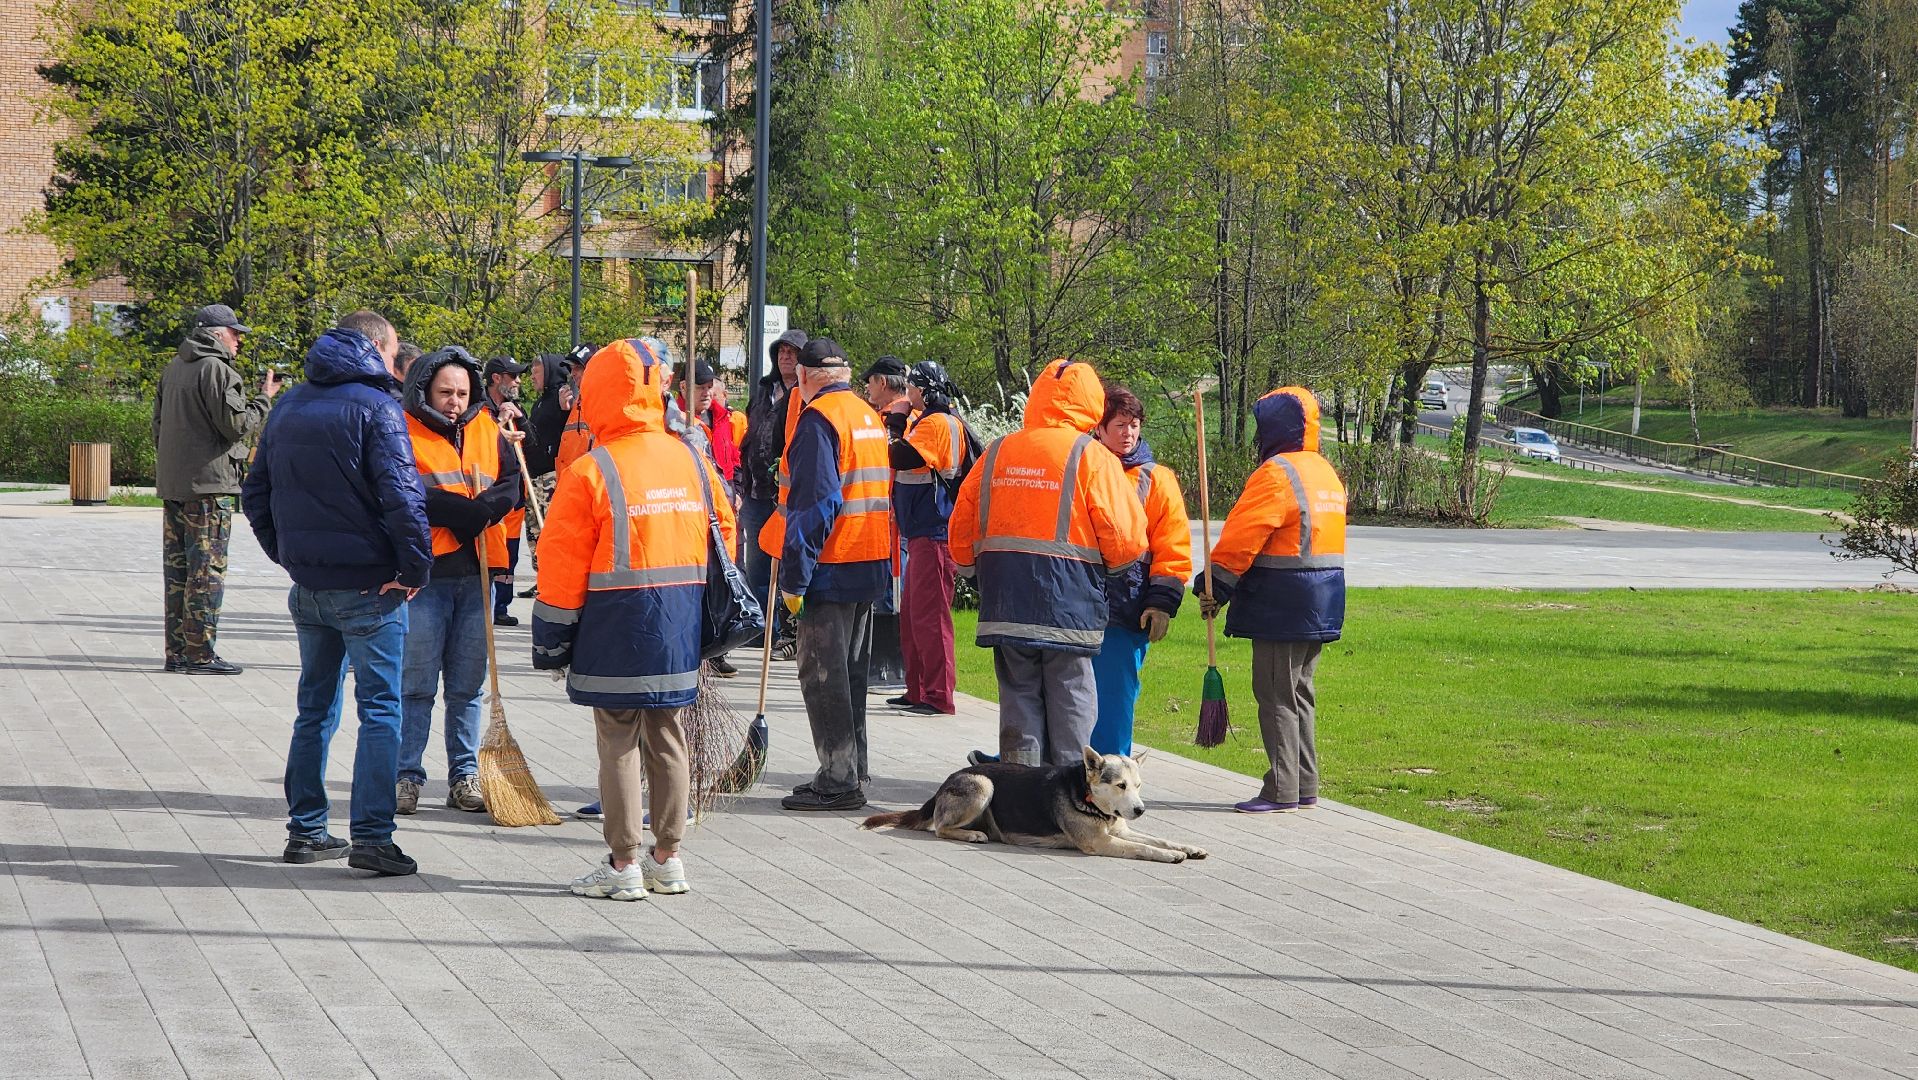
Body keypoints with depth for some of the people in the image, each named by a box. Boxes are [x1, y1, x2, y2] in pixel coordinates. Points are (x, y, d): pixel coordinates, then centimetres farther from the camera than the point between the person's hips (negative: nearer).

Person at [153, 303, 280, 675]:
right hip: (208, 485, -9)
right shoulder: (215, 369, -13)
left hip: (172, 484, 9)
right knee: (207, 570, -5)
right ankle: (199, 654, -5)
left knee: (177, 568, 11)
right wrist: (264, 398, -2)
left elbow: (158, 424, 22)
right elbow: (237, 424, -17)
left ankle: (177, 650, 15)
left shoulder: (173, 368, 15)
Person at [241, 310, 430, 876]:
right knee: (380, 709, -1)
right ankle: (372, 836, -5)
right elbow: (401, 495, -20)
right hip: (369, 586, -7)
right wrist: (415, 566, -12)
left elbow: (255, 491, 16)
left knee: (315, 708, 16)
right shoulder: (375, 406, -11)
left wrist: (286, 554, 18)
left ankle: (306, 830, 19)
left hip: (308, 587, 7)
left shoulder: (289, 406, 12)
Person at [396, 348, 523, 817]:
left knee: (467, 685, 10)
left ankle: (465, 777, 16)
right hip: (425, 572, -4)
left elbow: (512, 485, 5)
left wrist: (479, 512, -12)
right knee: (416, 684, 0)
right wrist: (464, 510, -15)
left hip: (477, 573, 4)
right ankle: (406, 777, 7)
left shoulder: (488, 431, 13)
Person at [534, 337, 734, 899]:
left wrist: (552, 635, 0)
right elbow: (723, 532, 13)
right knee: (667, 738, 13)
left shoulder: (590, 472, -11)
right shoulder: (692, 459, 5)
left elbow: (563, 562, -9)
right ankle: (667, 858, 19)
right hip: (680, 624, 5)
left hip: (616, 622, -5)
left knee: (619, 742, 1)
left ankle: (623, 866, 4)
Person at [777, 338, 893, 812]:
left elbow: (812, 504, -19)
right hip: (871, 565, 9)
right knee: (849, 674, 15)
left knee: (823, 675, -3)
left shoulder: (819, 419, -13)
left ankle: (838, 781, -3)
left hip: (831, 570, -8)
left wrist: (794, 577, -16)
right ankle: (850, 773, 21)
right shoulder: (872, 418, 15)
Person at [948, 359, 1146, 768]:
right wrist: (1104, 565, 13)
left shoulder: (997, 453, 8)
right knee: (1071, 702, 5)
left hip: (1004, 608, 4)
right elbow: (1126, 539, -8)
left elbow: (961, 527, 12)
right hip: (1068, 606, -4)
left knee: (1019, 700, 10)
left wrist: (976, 569, 27)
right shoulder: (1092, 457, -5)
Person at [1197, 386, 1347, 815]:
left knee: (1277, 696, -5)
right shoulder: (1326, 472, 16)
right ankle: (1305, 786, 18)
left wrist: (1214, 586, -9)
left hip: (1282, 603, -9)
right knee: (1300, 692, 15)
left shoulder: (1277, 473, -14)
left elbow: (1242, 536, -16)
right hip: (1321, 605, 9)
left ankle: (1282, 791, -5)